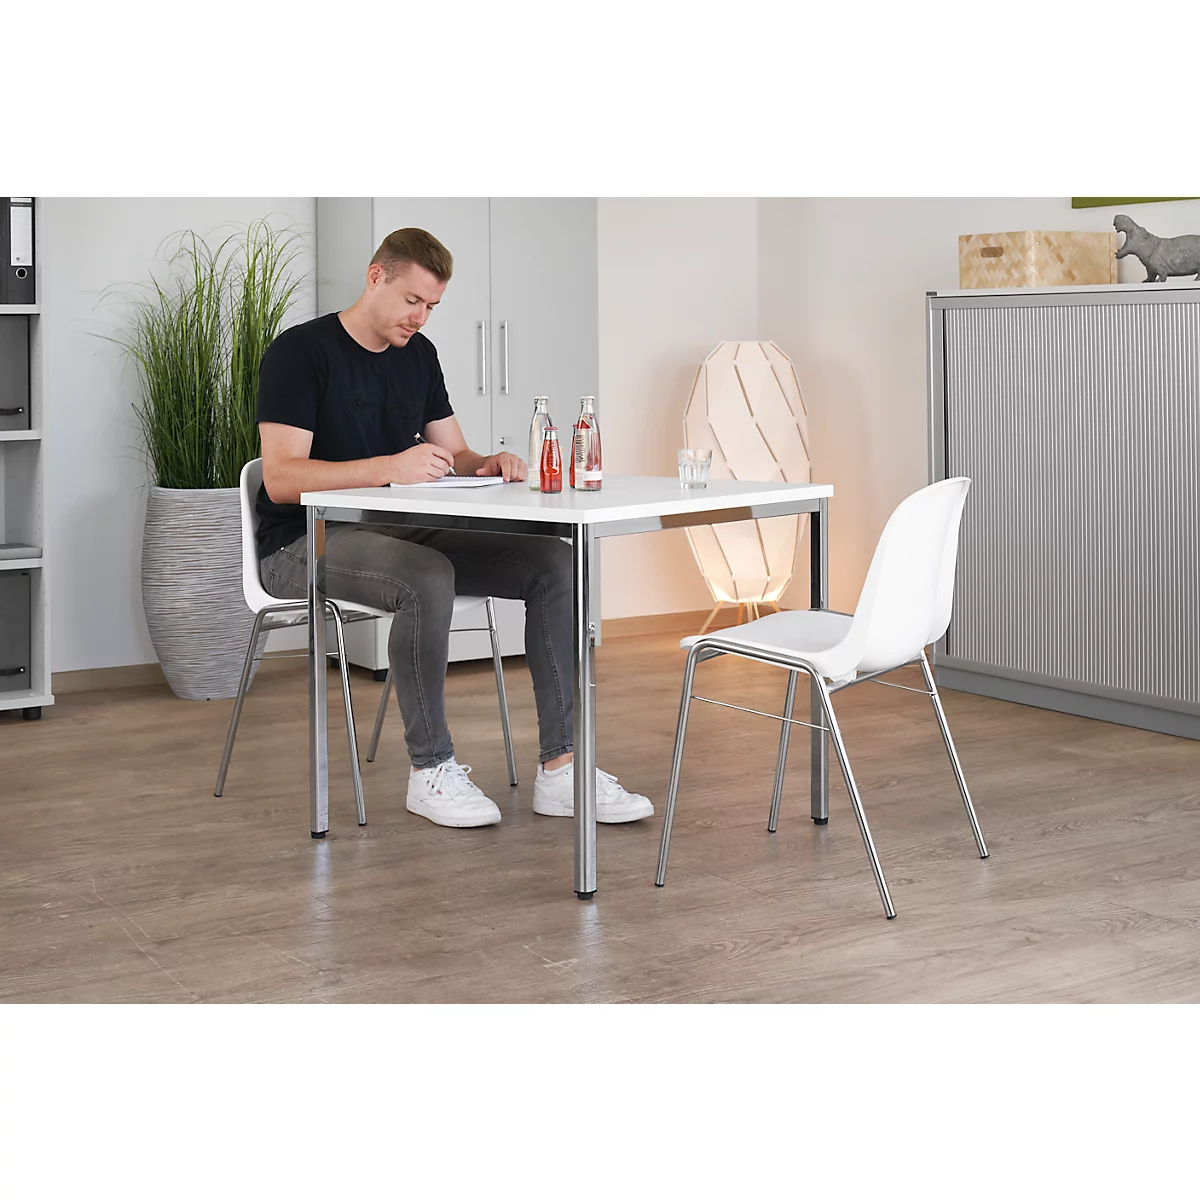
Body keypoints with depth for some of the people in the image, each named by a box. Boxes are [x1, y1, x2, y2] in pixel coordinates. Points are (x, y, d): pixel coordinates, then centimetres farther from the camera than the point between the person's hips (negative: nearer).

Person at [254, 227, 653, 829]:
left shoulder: (418, 354, 13)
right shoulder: (300, 351, -10)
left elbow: (453, 453, 17)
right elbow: (281, 478, -19)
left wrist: (489, 464, -8)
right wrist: (389, 468, -31)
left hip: (398, 532, 7)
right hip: (305, 545, -7)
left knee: (555, 563, -12)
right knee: (428, 579, -39)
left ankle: (560, 768, -15)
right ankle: (431, 769, -22)